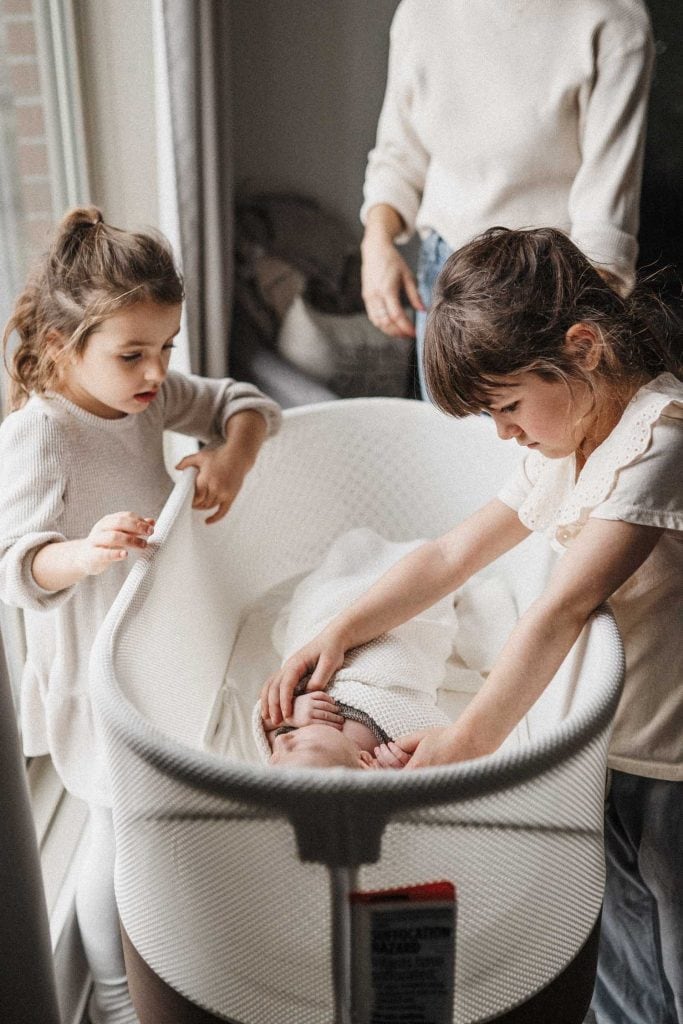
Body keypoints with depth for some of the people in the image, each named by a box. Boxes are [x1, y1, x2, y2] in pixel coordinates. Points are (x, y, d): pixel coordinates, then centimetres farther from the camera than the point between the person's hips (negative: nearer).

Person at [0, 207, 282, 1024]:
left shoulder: (146, 396, -4)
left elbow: (241, 402, 4)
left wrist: (233, 455, -16)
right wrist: (86, 553, -54)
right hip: (93, 662, -7)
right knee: (121, 823, 8)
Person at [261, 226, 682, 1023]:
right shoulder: (564, 443, 8)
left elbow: (563, 608, -26)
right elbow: (452, 554, 9)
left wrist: (467, 740, -25)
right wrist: (338, 631, 1)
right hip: (613, 756, 7)